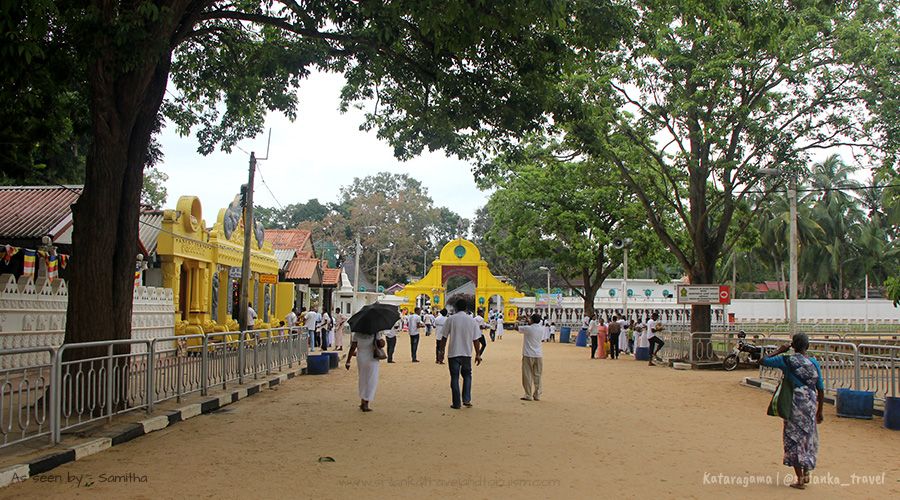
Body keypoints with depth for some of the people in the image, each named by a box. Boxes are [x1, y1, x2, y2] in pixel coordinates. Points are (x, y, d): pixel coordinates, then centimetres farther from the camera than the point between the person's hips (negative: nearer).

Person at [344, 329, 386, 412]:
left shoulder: (356, 333, -2)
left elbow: (353, 347, -5)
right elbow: (381, 344, -16)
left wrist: (348, 361, -1)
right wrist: (381, 336, 2)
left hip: (360, 359, 3)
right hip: (372, 359, -3)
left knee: (362, 380, 19)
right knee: (371, 381, 6)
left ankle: (362, 401, 26)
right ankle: (365, 404, 1)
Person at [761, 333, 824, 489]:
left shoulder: (786, 360, -9)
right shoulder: (814, 363, 1)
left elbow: (764, 360, -1)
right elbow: (821, 390, 4)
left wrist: (779, 351, 9)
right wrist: (819, 411, 14)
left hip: (795, 404, -3)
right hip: (811, 404, 3)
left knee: (793, 440, 5)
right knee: (808, 438, 20)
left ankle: (800, 479, 6)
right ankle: (806, 473, 28)